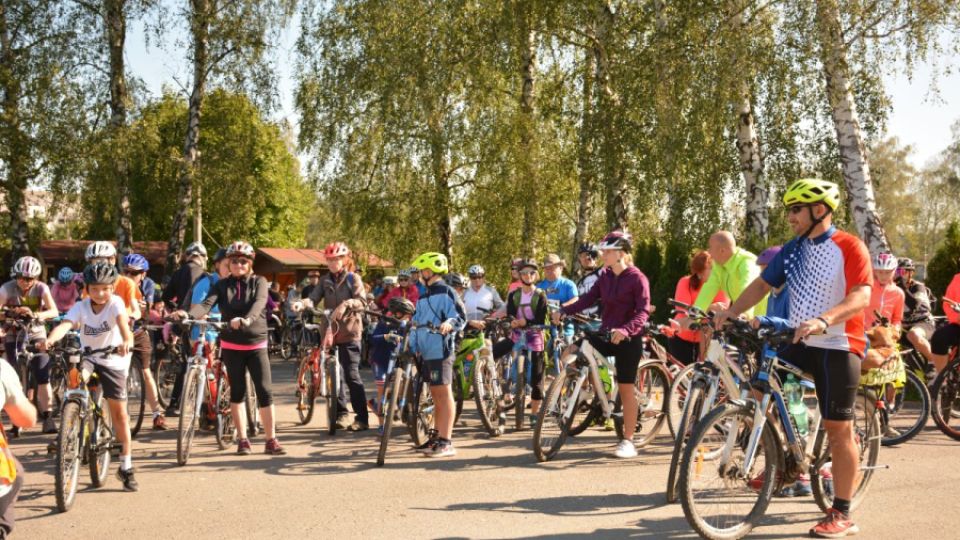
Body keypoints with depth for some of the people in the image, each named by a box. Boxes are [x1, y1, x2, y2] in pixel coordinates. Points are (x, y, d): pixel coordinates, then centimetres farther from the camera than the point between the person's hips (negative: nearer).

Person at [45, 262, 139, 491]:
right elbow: (65, 324, -25)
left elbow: (122, 320, -34)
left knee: (120, 413, -1)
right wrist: (50, 339, -48)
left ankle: (126, 467, 10)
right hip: (87, 356, 2)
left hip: (113, 360, -2)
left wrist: (127, 341, -55)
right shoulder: (81, 307, -8)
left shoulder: (115, 303, -14)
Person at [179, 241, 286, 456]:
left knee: (265, 391, -5)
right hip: (231, 346, 1)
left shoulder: (259, 282, -1)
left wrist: (248, 319, -42)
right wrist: (188, 314, -37)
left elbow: (259, 303, -20)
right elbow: (206, 304, -15)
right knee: (237, 391, 7)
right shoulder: (221, 285, 1)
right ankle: (242, 439, 16)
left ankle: (271, 440, 2)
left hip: (256, 344, -1)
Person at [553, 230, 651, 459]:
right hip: (606, 335, 6)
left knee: (626, 389, -2)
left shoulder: (637, 278, -11)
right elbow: (588, 298, 2)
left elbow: (643, 311, -19)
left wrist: (625, 329, -36)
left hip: (627, 339, -6)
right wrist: (564, 311, -13)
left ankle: (628, 441, 9)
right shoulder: (605, 277, 9)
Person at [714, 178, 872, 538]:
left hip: (838, 346, -6)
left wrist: (822, 321, -39)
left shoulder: (849, 247, -11)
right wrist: (732, 311, -11)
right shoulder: (792, 250, 9)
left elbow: (861, 296, -23)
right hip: (799, 343, 6)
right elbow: (763, 284, 5)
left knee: (838, 429, -1)